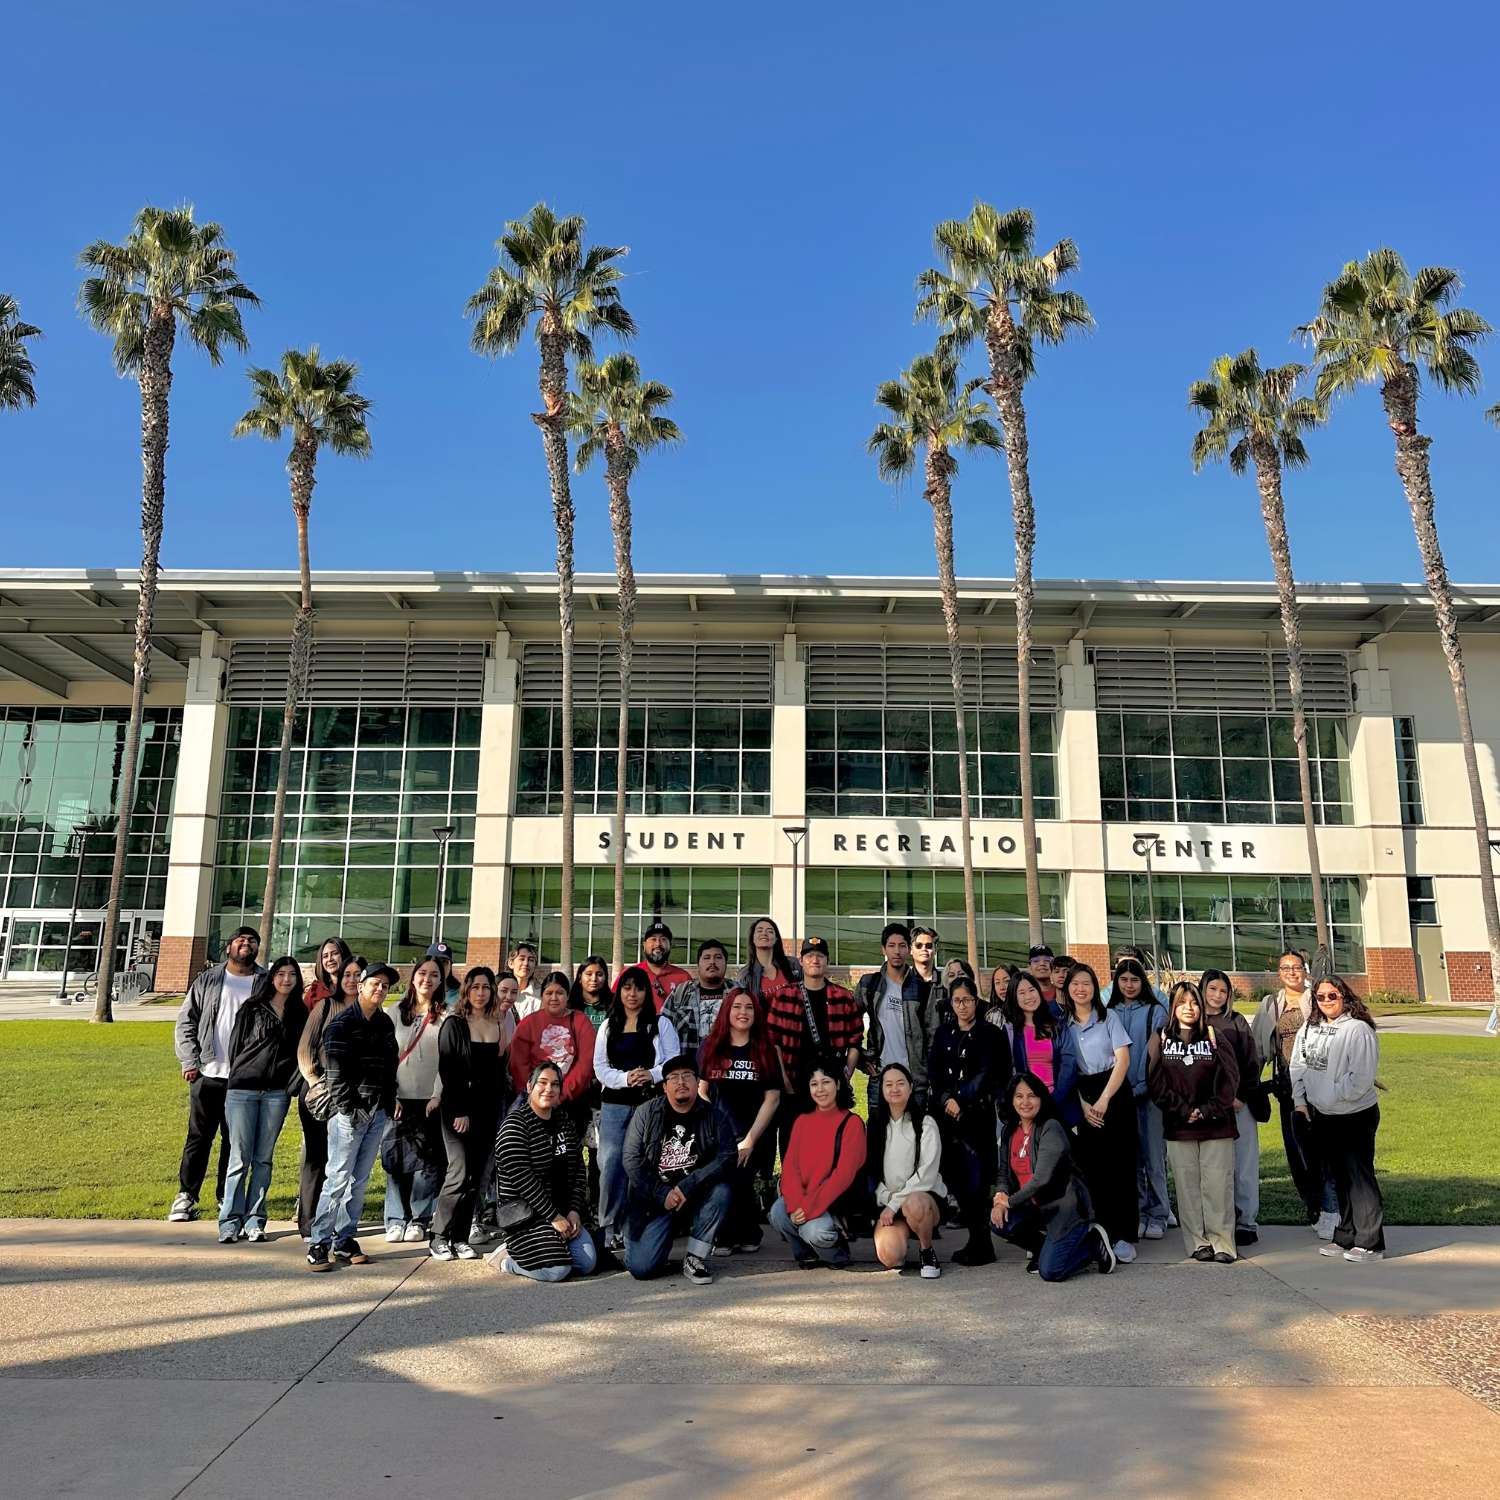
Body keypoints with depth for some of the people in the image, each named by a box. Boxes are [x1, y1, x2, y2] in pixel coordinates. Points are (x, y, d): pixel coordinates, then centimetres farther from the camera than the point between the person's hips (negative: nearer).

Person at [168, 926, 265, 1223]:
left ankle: (227, 1198, 18)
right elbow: (185, 1022, 7)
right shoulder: (207, 980, 6)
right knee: (199, 1137, 3)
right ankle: (185, 1196, 12)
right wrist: (189, 1061, -2)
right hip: (208, 1074, 0)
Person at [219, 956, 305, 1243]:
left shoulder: (300, 1013, 10)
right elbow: (236, 1046, 6)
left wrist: (292, 1083, 5)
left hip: (277, 1093, 2)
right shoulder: (251, 1009, 3)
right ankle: (230, 1221, 5)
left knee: (263, 1159, 6)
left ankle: (254, 1220, 11)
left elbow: (301, 1052, 13)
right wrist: (238, 1079, 6)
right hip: (243, 1090, -2)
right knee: (240, 1157, -2)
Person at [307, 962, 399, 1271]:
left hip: (378, 1112, 6)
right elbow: (336, 1072, -11)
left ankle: (344, 1240, 16)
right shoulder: (342, 1023, -5)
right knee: (339, 1178, -7)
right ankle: (319, 1243, 0)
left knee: (360, 1180, 9)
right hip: (349, 1111, -6)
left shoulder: (385, 1023, 14)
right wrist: (350, 1109, -14)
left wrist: (390, 1102, 10)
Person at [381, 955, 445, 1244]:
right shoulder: (397, 1011, 9)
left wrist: (438, 1095, -8)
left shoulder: (445, 1016, 4)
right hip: (398, 1099, 1)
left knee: (427, 1161, -1)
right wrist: (390, 1095, -3)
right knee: (395, 1159, 0)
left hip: (430, 1100, -1)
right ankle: (396, 1219, 10)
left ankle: (420, 1219, 10)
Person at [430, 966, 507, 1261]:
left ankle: (460, 1238, 13)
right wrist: (459, 1112, -11)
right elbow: (446, 1071, -6)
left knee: (476, 1176, 4)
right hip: (458, 1109, -4)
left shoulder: (498, 1024, 8)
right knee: (460, 1172, -11)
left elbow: (500, 1070, 11)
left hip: (488, 1110, 4)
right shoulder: (454, 1024, -2)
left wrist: (498, 1109, 3)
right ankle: (438, 1237, 1)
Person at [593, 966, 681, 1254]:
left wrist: (651, 1075, -18)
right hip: (614, 1103, 2)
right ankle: (609, 1230, 3)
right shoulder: (608, 1026, 14)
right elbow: (600, 1067, 6)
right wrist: (625, 1078, -12)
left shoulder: (661, 1024, 6)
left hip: (650, 1103, -2)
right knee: (611, 1164, -6)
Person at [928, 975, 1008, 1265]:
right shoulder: (944, 1032, 14)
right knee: (953, 1171, 2)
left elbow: (986, 1074, -7)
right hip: (946, 1112, 4)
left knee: (975, 1175, -7)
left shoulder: (988, 1034, 1)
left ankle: (980, 1243, 1)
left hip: (977, 1112, -4)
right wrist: (945, 1100, -7)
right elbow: (933, 1070, 7)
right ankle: (976, 1237, 13)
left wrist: (961, 1101, -11)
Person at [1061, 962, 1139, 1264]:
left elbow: (1123, 1060, -5)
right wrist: (1082, 1104, -5)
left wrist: (1104, 1100, -11)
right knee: (1092, 1166, -1)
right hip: (1083, 1099, 2)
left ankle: (1124, 1236, -1)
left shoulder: (1109, 1019, 2)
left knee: (1120, 1163, -5)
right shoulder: (1064, 1024, 8)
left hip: (1114, 1093, -2)